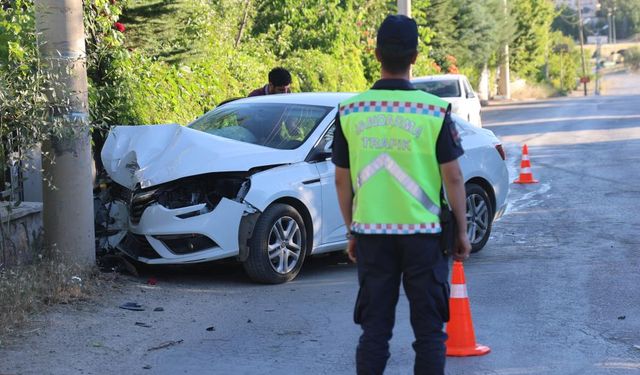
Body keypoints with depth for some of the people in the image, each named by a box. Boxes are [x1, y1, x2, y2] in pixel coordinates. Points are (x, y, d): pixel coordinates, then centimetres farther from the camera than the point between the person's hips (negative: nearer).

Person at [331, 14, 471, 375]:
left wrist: (352, 232, 15)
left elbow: (342, 180, 4)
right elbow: (453, 178, -6)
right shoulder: (434, 110, -8)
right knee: (429, 330, 7)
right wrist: (462, 232, 4)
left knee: (374, 328, 10)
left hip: (371, 233, 2)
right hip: (423, 233, -2)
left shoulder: (350, 111, -1)